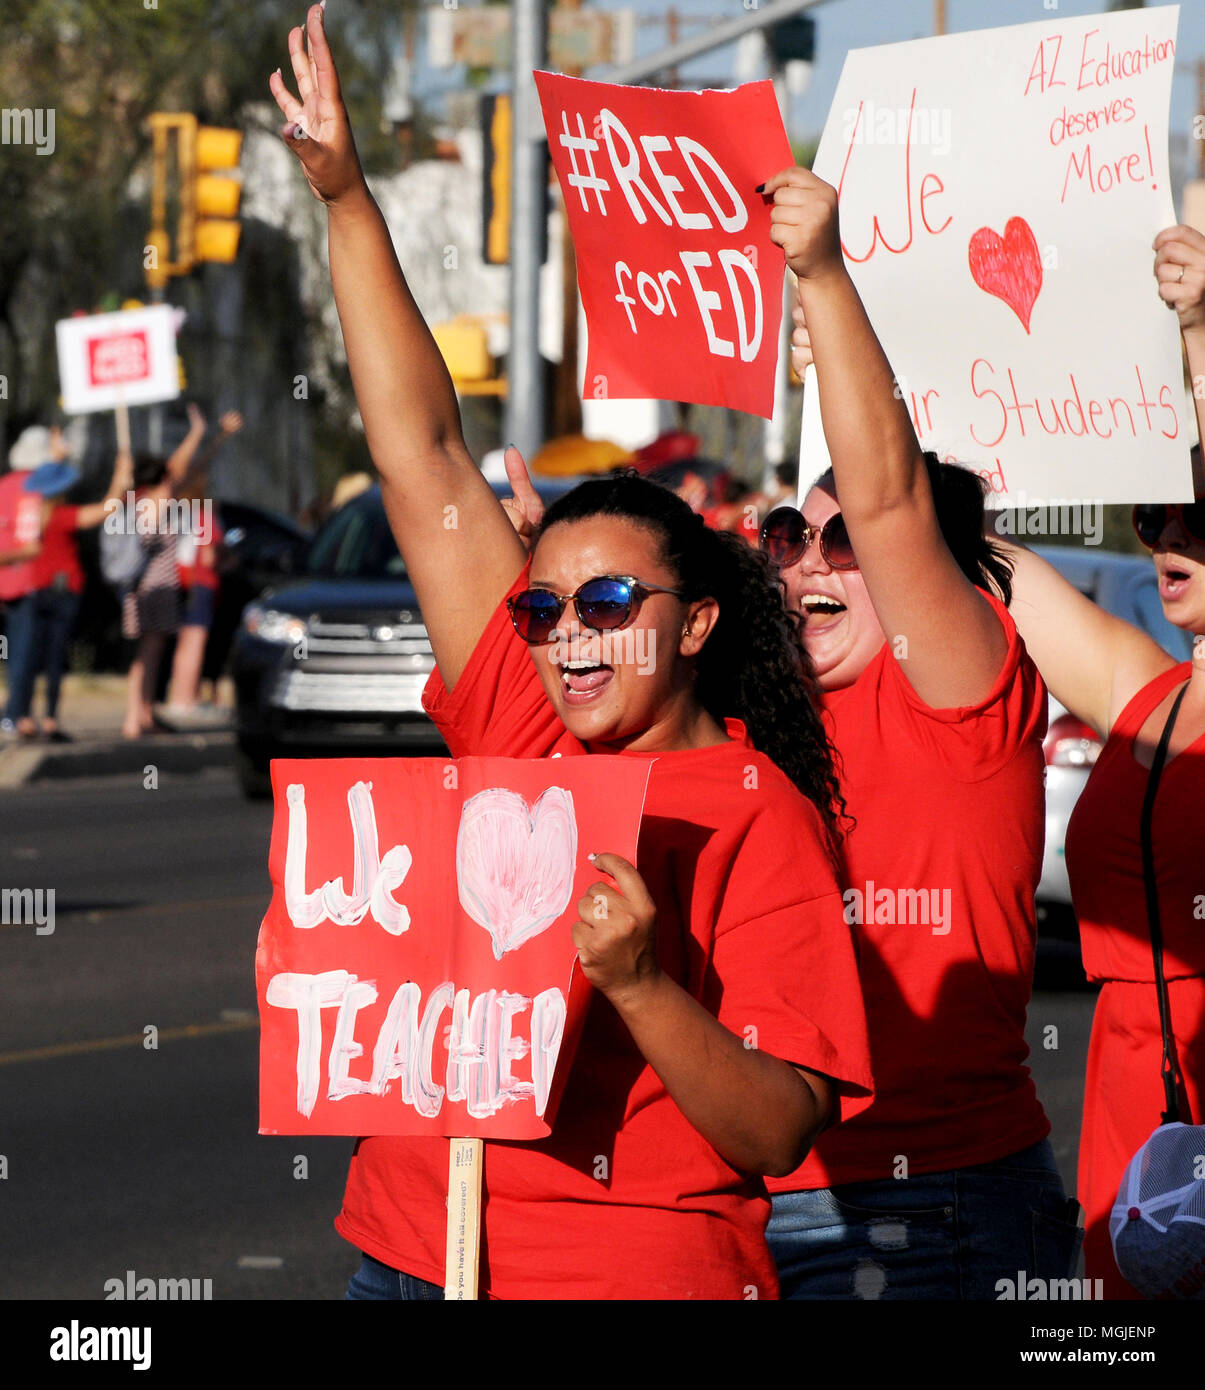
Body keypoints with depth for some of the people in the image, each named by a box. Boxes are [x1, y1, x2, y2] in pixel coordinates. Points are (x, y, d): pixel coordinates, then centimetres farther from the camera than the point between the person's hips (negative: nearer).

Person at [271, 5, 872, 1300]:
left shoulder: (758, 817, -11)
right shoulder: (520, 721, 3)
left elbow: (781, 1131, -15)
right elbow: (424, 463, 4)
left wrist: (640, 982, -29)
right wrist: (346, 201, 1)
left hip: (629, 1268, -6)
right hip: (404, 1247, 6)